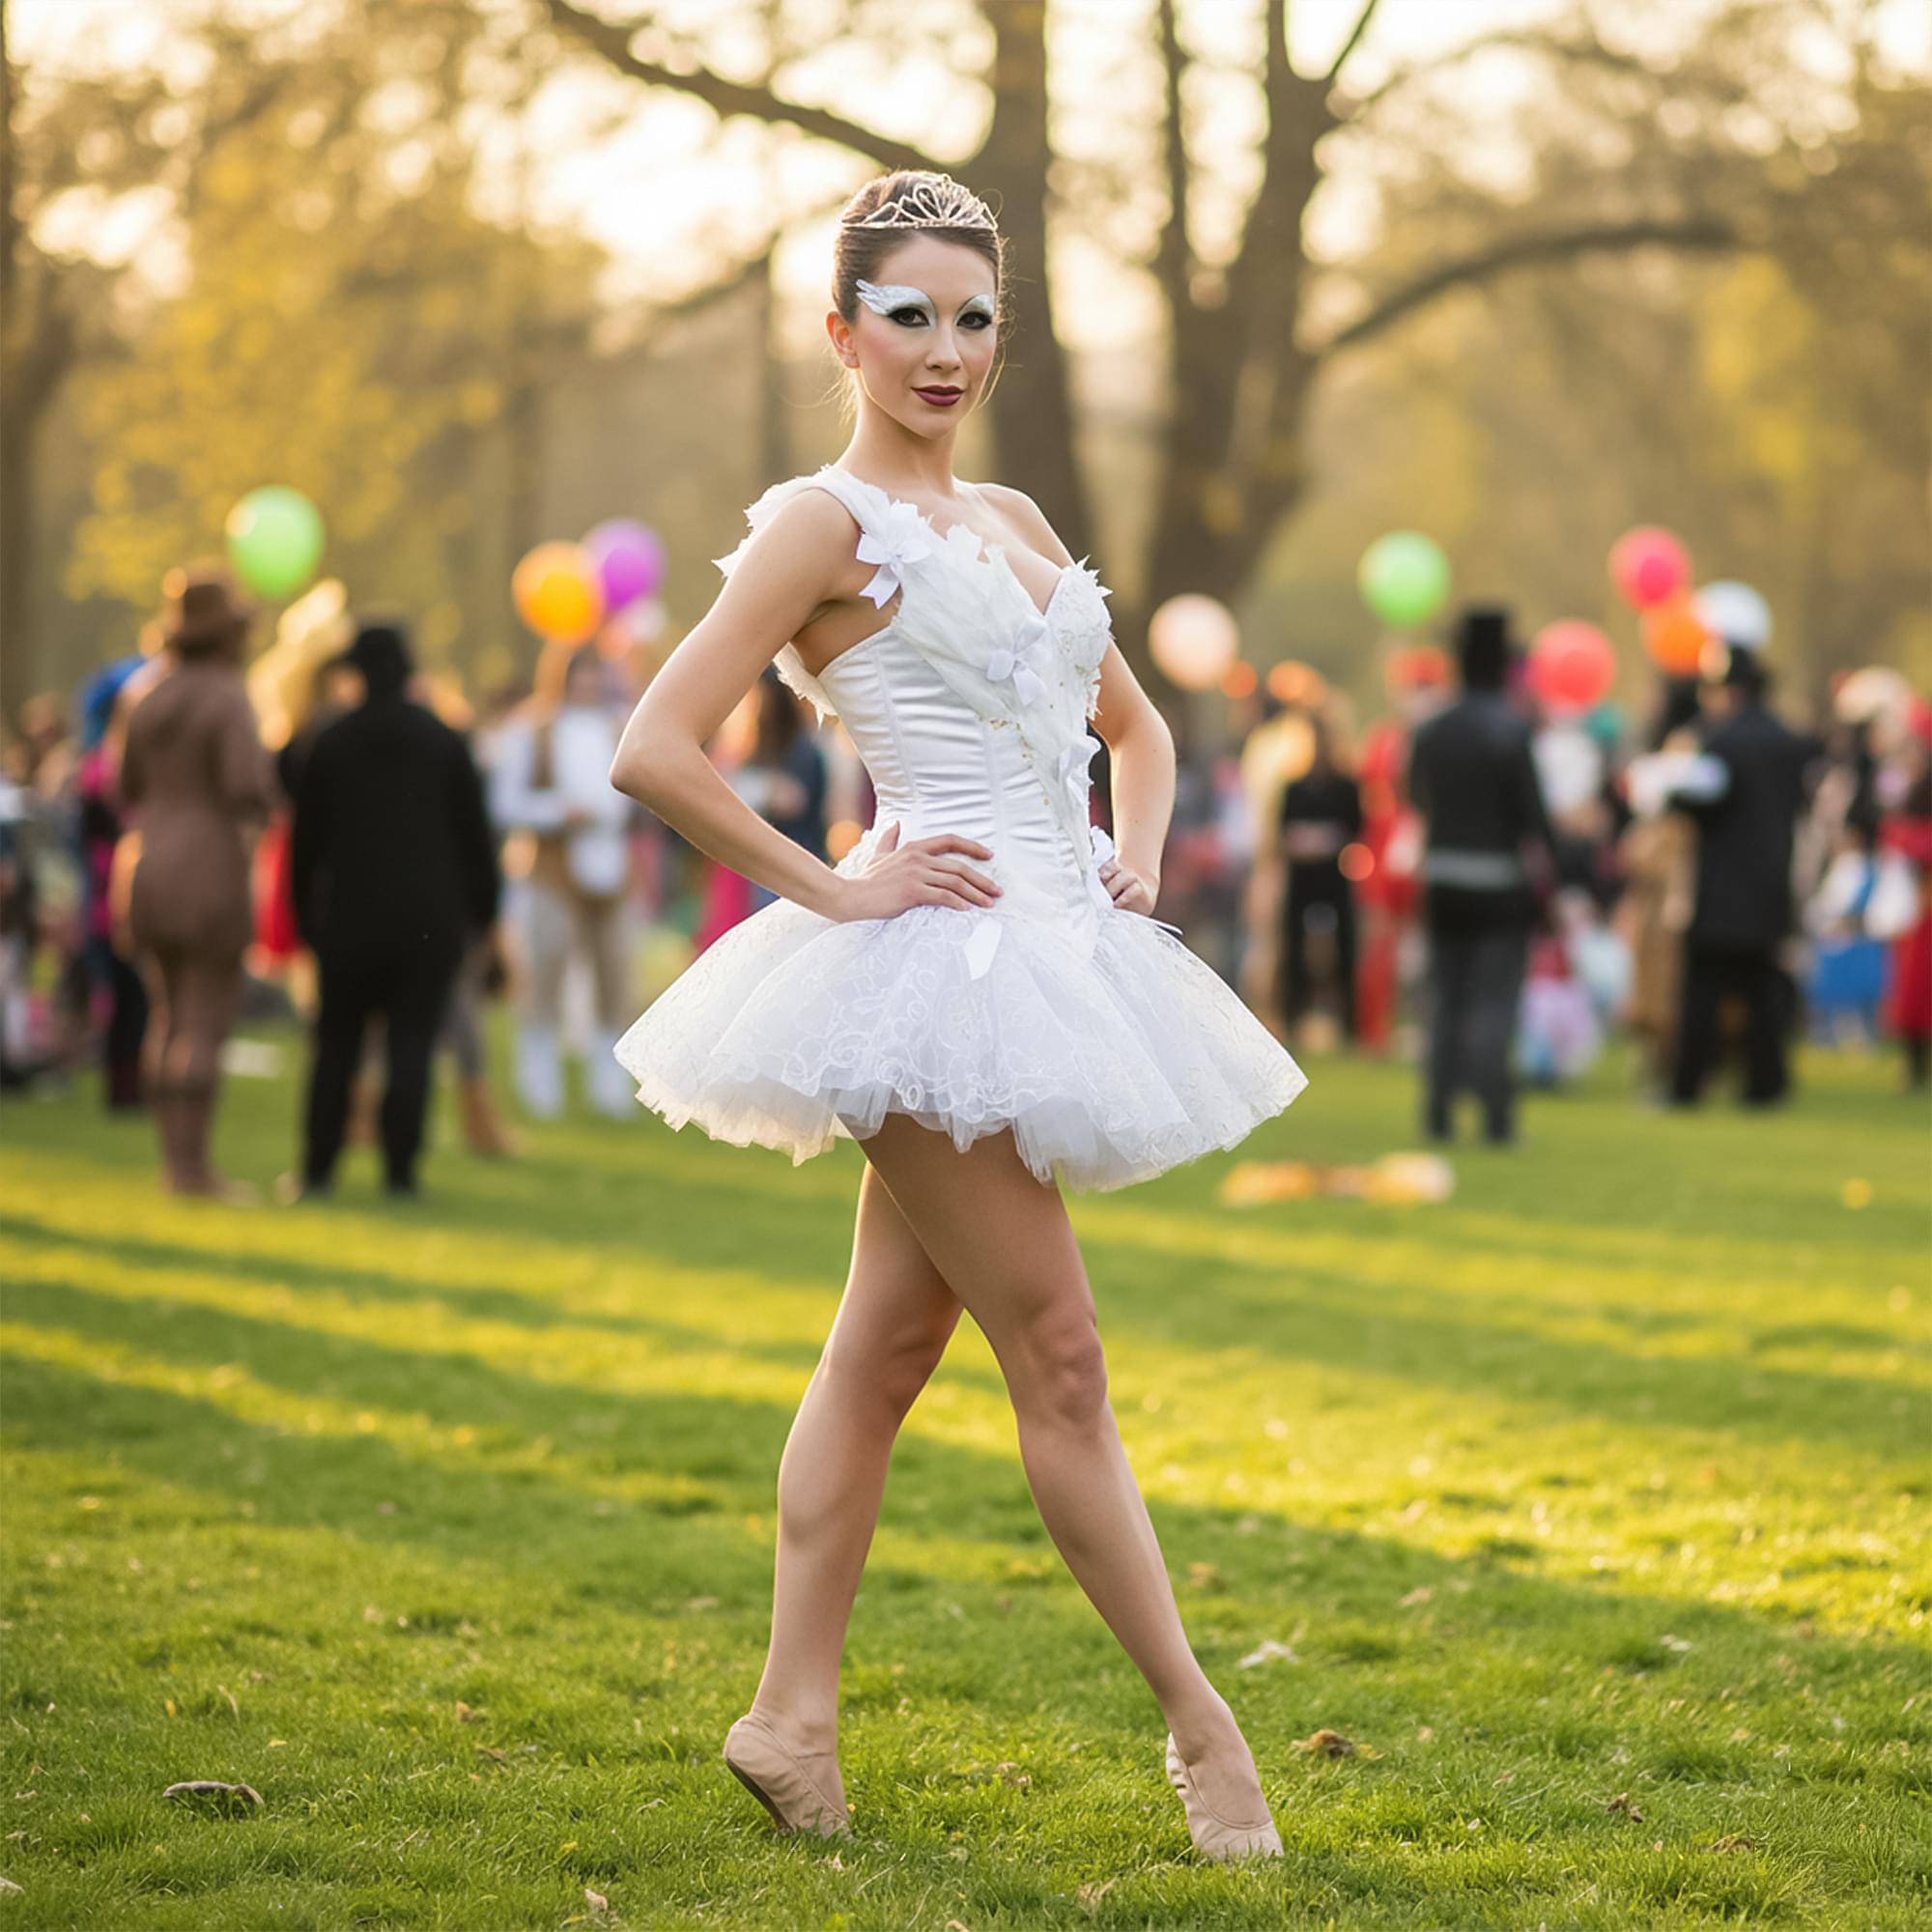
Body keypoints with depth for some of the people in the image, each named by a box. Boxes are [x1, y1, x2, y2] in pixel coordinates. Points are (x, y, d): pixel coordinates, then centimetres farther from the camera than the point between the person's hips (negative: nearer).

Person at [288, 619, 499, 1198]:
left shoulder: (330, 745, 1)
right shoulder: (445, 743, 2)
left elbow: (306, 841, 4)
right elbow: (475, 839, 4)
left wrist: (306, 917, 12)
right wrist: (482, 913, 11)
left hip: (351, 917, 0)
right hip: (430, 923, 0)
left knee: (336, 1046, 7)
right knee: (412, 1044, 0)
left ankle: (317, 1169, 6)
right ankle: (399, 1170, -5)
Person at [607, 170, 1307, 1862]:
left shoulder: (1011, 520, 17)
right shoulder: (828, 523, -6)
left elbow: (1135, 725, 30)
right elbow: (655, 750, -14)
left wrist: (1140, 856, 11)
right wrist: (834, 889, -12)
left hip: (1045, 964, 8)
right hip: (937, 965, -8)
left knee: (887, 1343, 10)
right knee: (1058, 1357, -3)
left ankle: (794, 1710, 15)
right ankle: (1197, 1719, 2)